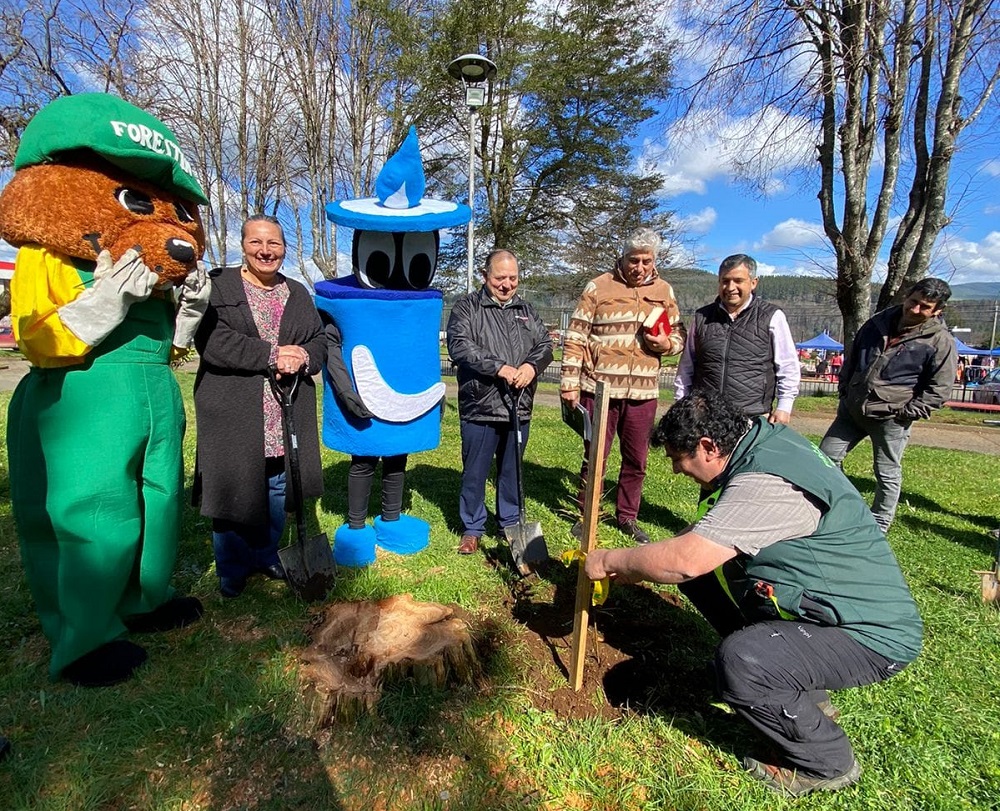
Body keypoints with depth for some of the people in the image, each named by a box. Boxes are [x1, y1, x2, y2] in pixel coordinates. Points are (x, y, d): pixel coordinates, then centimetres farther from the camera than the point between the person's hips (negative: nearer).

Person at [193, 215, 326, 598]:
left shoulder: (299, 294, 15)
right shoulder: (218, 285, 1)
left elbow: (318, 342, 9)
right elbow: (211, 340, -14)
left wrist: (301, 358, -14)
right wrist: (271, 355, -20)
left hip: (285, 417, 4)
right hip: (232, 415, -4)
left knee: (278, 489, 12)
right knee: (232, 489, 3)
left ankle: (266, 556, 32)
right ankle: (231, 569, 22)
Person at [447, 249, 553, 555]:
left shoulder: (527, 310, 15)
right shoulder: (467, 307, -1)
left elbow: (545, 344, 11)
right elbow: (459, 346, -15)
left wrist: (532, 366, -11)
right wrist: (499, 367, -20)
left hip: (519, 407, 4)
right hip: (480, 407, -4)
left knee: (512, 471, 16)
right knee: (475, 472, 7)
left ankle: (511, 523, 32)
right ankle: (472, 528, 24)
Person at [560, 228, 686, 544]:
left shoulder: (664, 291, 10)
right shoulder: (598, 287, -1)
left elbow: (680, 334, 18)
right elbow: (575, 337, -2)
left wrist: (668, 344, -5)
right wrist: (569, 381, -7)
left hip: (643, 391, 4)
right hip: (599, 388, -3)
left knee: (636, 460, 13)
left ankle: (628, 516, 30)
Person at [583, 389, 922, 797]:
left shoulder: (767, 483, -30)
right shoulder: (762, 438, 0)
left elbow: (686, 560, -33)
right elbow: (701, 536, 10)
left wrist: (610, 560, -16)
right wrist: (634, 566, 5)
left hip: (873, 634, -9)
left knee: (736, 663, -30)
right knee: (705, 579, 7)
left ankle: (826, 762, 2)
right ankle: (801, 694, 19)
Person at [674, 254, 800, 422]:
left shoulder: (772, 318, 3)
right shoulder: (702, 318, 11)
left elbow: (788, 368, 5)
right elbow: (686, 368, 15)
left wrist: (784, 407, 0)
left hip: (753, 420, -2)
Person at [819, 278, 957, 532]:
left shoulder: (941, 341, -7)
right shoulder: (878, 323, 7)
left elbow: (939, 389, -7)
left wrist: (907, 412, -12)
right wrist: (845, 392, 11)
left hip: (891, 418, -5)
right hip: (852, 409, 5)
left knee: (887, 474, 7)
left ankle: (879, 526, 24)